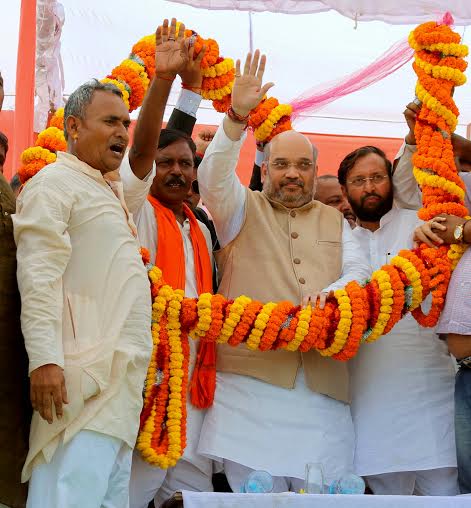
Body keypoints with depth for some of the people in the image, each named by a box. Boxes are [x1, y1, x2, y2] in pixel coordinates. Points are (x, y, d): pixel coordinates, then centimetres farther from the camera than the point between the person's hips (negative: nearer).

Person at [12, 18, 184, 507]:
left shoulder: (110, 190, 22)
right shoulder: (53, 183, -4)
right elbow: (38, 278, -13)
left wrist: (162, 79, 17)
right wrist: (44, 358, -23)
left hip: (122, 373, 9)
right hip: (82, 372, -9)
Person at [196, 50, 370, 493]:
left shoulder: (333, 220, 24)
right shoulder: (242, 208, 14)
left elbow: (358, 272, 12)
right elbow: (213, 176, -6)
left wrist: (332, 292, -12)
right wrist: (236, 117, -19)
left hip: (322, 381, 3)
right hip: (252, 371, -3)